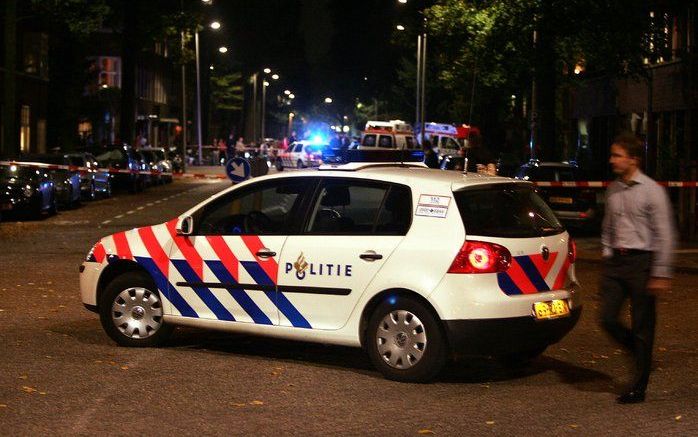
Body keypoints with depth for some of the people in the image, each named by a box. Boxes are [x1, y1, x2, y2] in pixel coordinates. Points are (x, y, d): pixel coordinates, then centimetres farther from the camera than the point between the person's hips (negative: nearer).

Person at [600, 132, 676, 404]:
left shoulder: (651, 190, -9)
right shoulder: (613, 190, 10)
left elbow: (664, 235, -10)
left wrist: (660, 274, -13)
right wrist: (607, 256, 13)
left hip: (641, 261, -6)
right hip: (616, 260, 6)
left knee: (641, 327, 0)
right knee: (608, 319, 1)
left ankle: (638, 388, 8)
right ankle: (640, 354, 27)